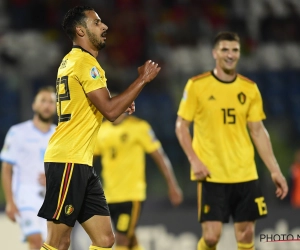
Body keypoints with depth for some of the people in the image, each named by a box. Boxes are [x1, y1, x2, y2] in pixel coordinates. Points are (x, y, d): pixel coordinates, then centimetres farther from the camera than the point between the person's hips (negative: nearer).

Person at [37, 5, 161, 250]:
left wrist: (121, 103, 12)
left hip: (81, 162, 10)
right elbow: (110, 111, -18)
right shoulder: (85, 61, -12)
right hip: (68, 161, -10)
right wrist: (143, 79, -10)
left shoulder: (73, 60, 19)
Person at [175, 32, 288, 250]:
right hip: (211, 175, -3)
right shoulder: (197, 85, -3)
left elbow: (258, 131, 10)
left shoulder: (249, 88, 7)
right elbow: (181, 126, 0)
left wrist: (275, 170, 5)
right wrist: (194, 161, -14)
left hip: (245, 175, 3)